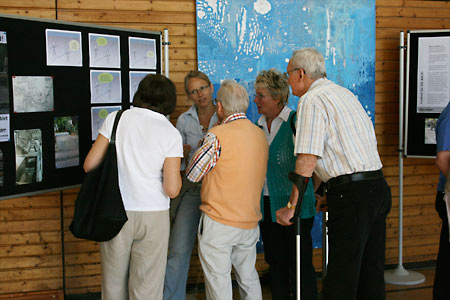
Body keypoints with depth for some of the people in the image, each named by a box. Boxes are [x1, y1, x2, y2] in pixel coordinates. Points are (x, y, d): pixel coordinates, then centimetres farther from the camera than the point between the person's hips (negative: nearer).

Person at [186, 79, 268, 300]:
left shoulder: (218, 135, -15)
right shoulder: (260, 135, 6)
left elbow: (192, 174, -7)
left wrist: (200, 149, 10)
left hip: (218, 222, -6)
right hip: (250, 221, 7)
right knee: (249, 279, 19)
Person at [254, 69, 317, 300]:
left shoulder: (295, 121, -7)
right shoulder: (258, 126, 11)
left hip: (294, 205, -6)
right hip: (267, 206, 6)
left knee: (300, 263, -2)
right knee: (276, 263, 11)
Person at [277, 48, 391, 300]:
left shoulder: (312, 100, -8)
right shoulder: (345, 93, 19)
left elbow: (307, 161, -15)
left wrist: (291, 207, -8)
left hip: (352, 195, -9)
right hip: (379, 188, 9)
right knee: (371, 273, 16)